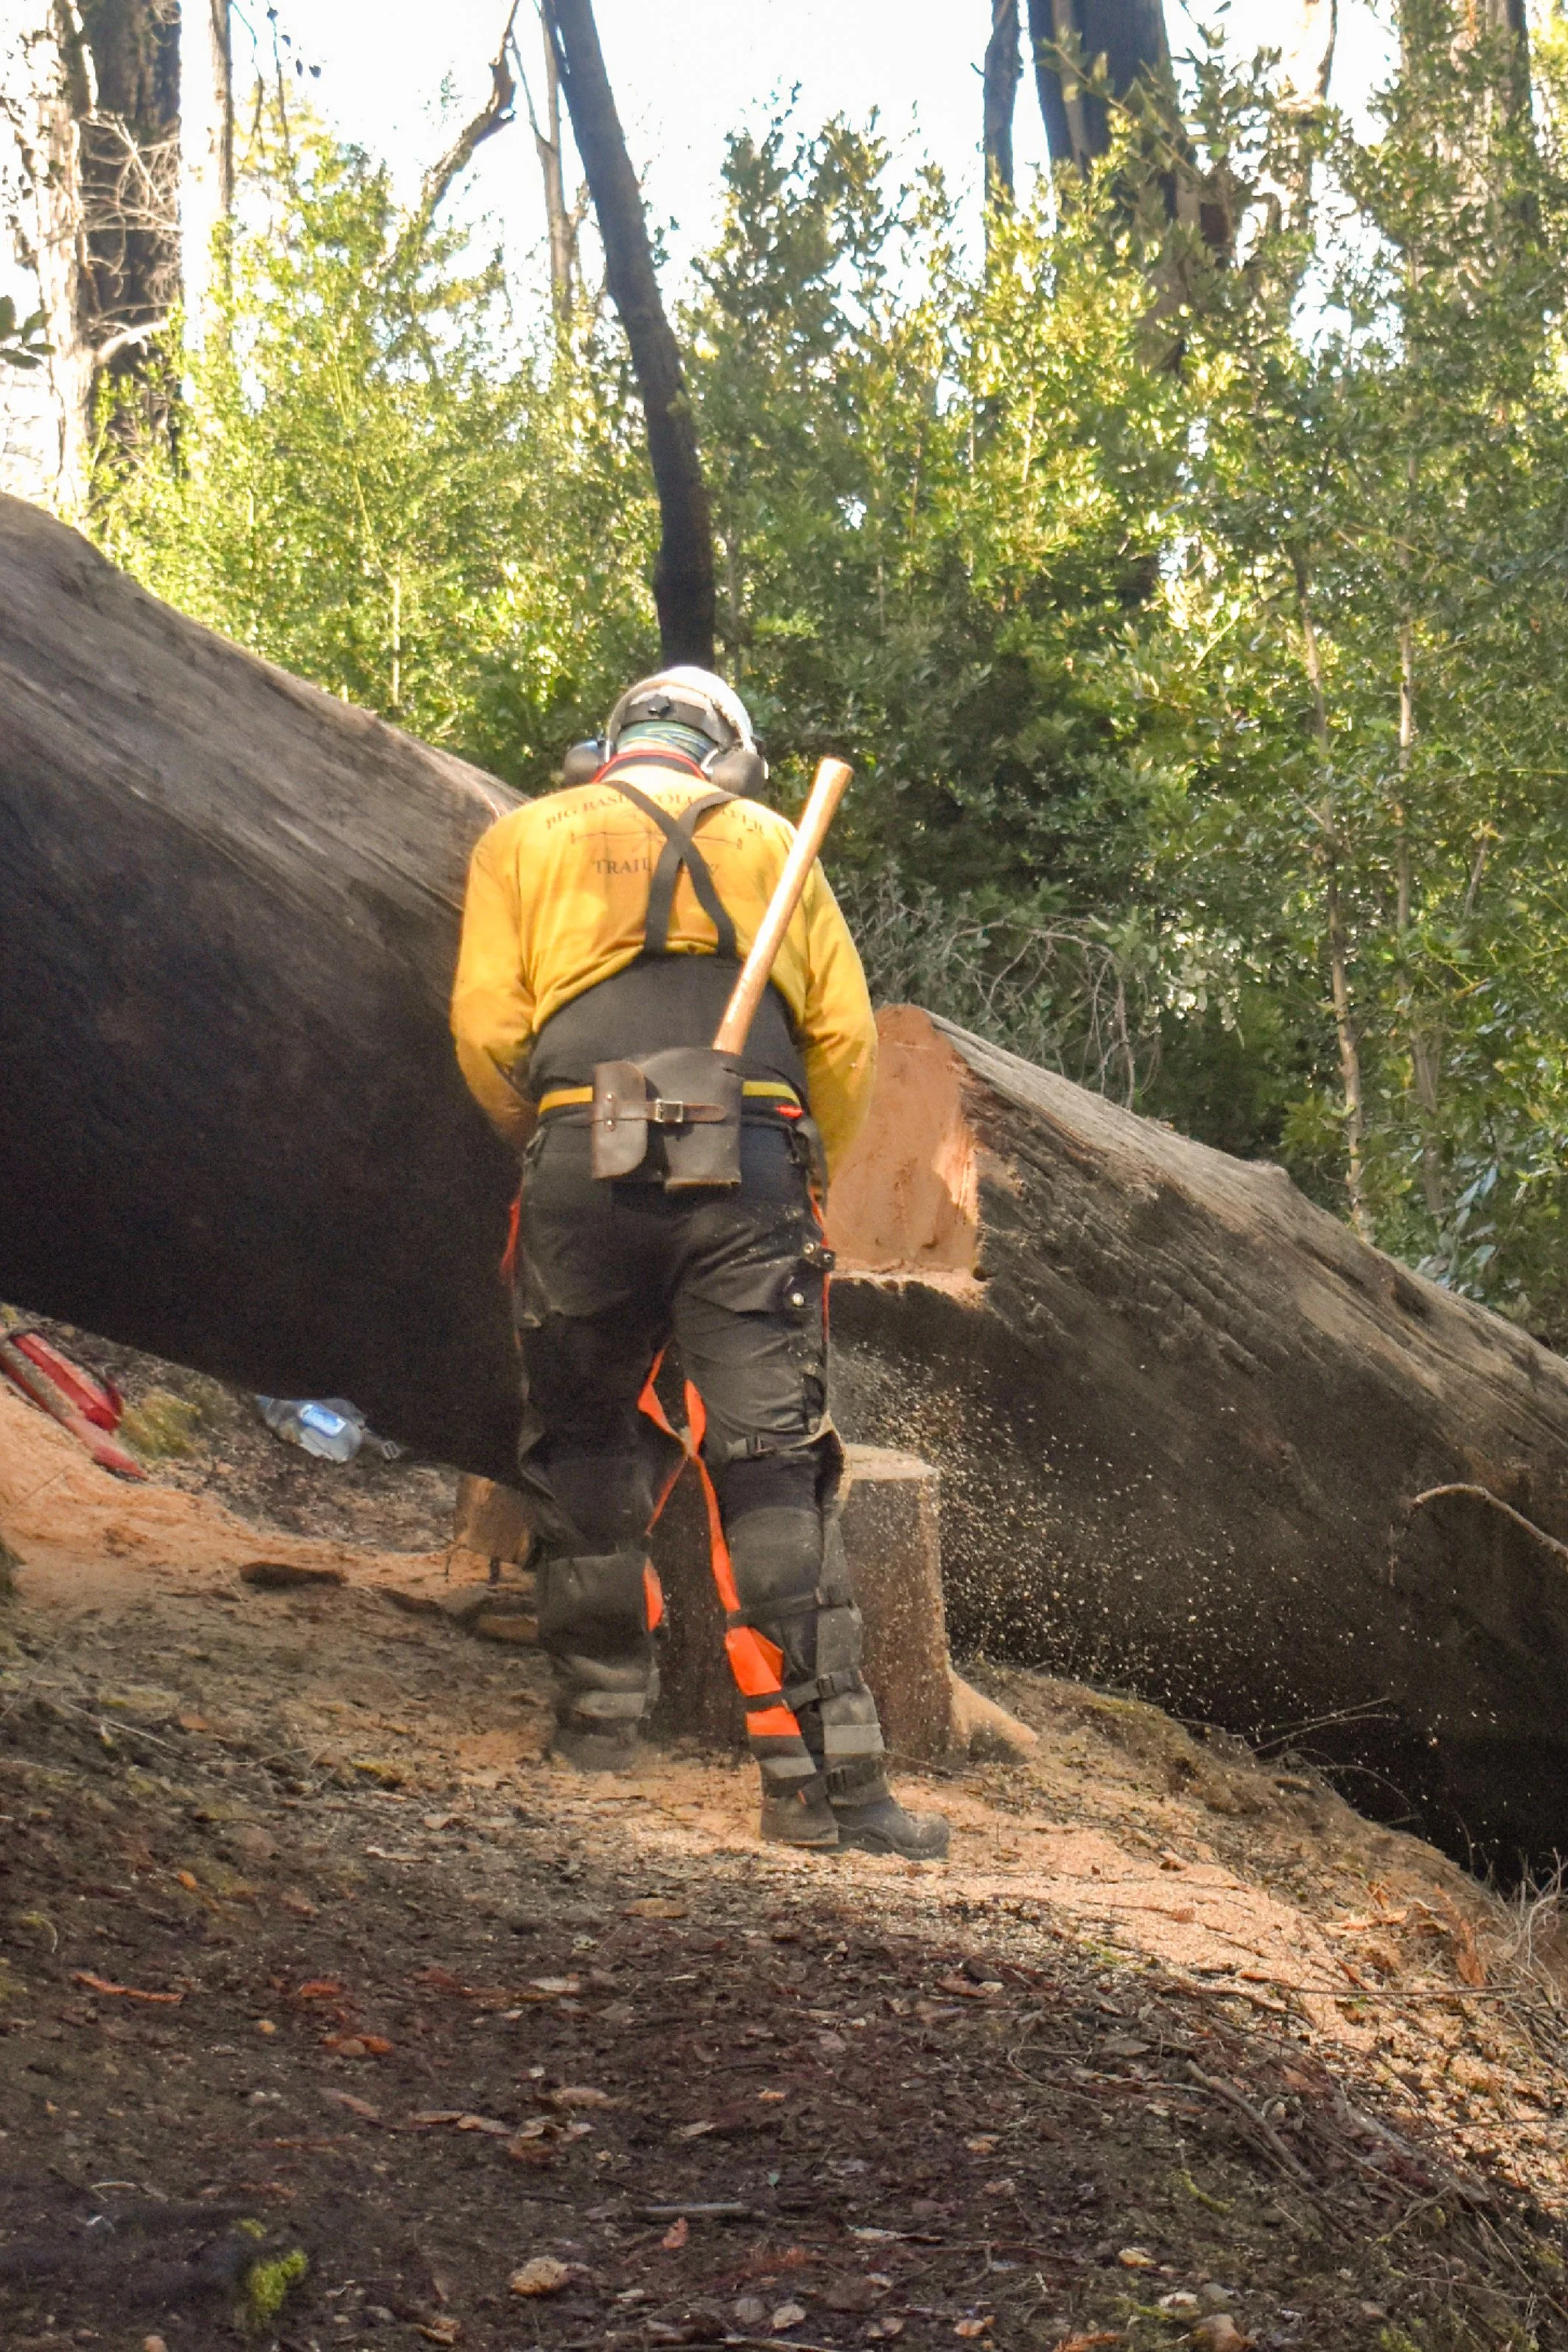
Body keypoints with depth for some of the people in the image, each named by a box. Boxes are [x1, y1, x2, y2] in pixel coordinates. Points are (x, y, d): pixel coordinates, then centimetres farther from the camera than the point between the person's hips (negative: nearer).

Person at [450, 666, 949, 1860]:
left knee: (586, 1442, 18)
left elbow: (487, 1032, 5)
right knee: (774, 1462, -4)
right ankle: (824, 1768, -10)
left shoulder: (525, 839, 16)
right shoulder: (771, 840, 19)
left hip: (585, 1176, 0)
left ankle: (603, 1707, 23)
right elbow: (847, 1035, 11)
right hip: (752, 1173, 0)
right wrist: (807, 1180, 24)